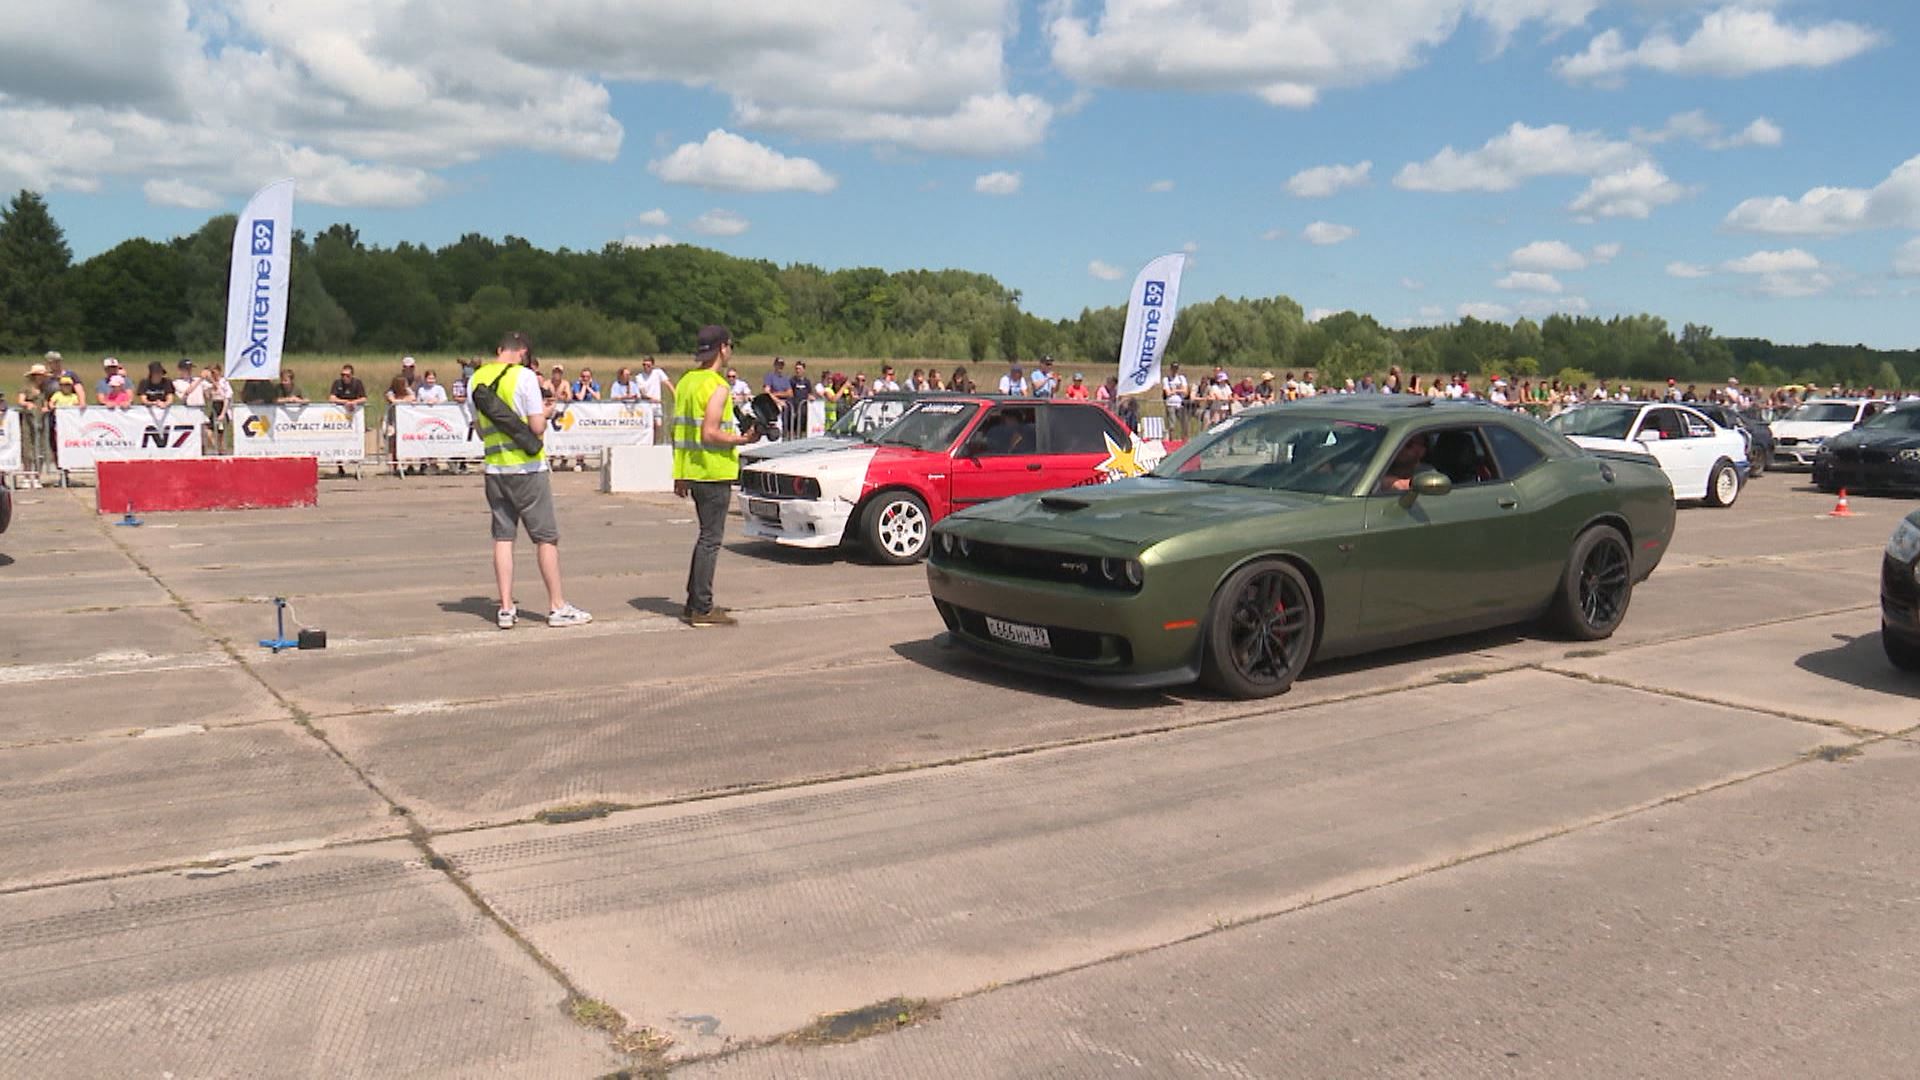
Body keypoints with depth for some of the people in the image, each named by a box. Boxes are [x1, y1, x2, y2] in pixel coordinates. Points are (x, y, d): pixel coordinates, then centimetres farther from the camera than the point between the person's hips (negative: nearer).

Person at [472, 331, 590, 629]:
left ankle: (506, 608, 8)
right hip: (527, 469, -5)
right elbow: (537, 427, -14)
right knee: (546, 537, 2)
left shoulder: (478, 378, 7)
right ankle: (558, 607, 6)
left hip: (494, 468, 6)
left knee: (503, 537, 8)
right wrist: (545, 412, 6)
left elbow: (479, 430, 15)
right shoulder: (524, 376, -11)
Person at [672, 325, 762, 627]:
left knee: (707, 536, 17)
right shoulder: (717, 387, -15)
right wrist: (743, 440, -13)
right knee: (710, 539, -4)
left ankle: (694, 604, 20)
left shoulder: (686, 381, 12)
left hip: (692, 470, 9)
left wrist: (680, 475, 18)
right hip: (714, 472, -9)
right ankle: (702, 609, -1)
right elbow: (710, 434, -23)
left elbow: (679, 430, 15)